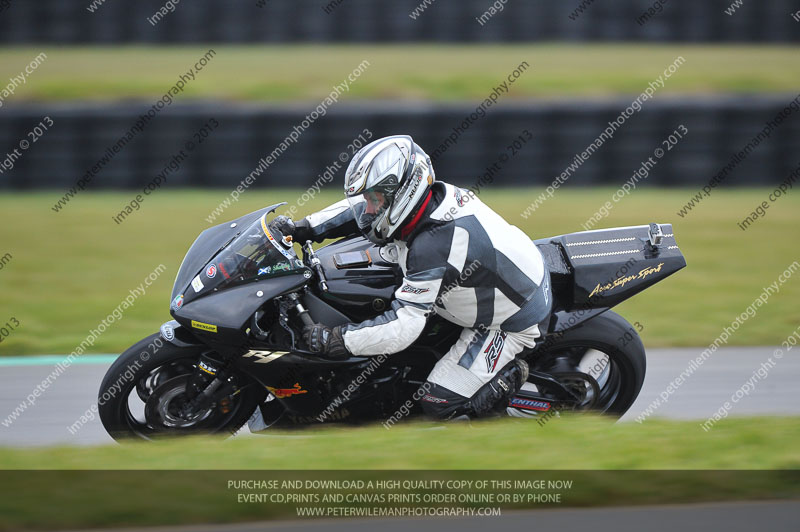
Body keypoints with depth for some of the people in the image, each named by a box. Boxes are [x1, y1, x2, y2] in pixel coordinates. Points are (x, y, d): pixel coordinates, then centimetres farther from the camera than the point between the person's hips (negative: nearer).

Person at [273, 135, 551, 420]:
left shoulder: (433, 246, -37)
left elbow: (402, 327, -36)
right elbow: (357, 209, 7)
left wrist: (334, 340, -33)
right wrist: (304, 229, 1)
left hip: (510, 324, -9)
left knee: (439, 404, -11)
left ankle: (511, 377, 8)